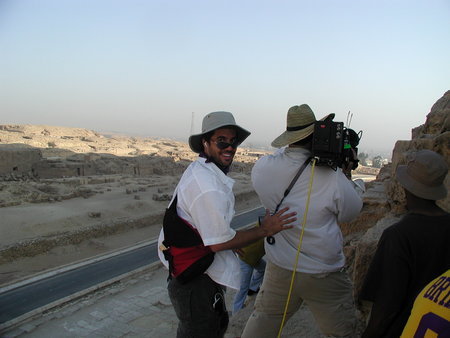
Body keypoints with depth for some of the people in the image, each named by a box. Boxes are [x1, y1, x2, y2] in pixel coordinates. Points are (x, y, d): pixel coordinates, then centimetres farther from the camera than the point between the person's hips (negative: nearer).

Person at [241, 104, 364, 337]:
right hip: (324, 275, -3)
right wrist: (346, 174, 6)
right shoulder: (332, 178, -22)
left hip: (279, 270, 4)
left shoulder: (261, 168, -13)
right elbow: (350, 213, -4)